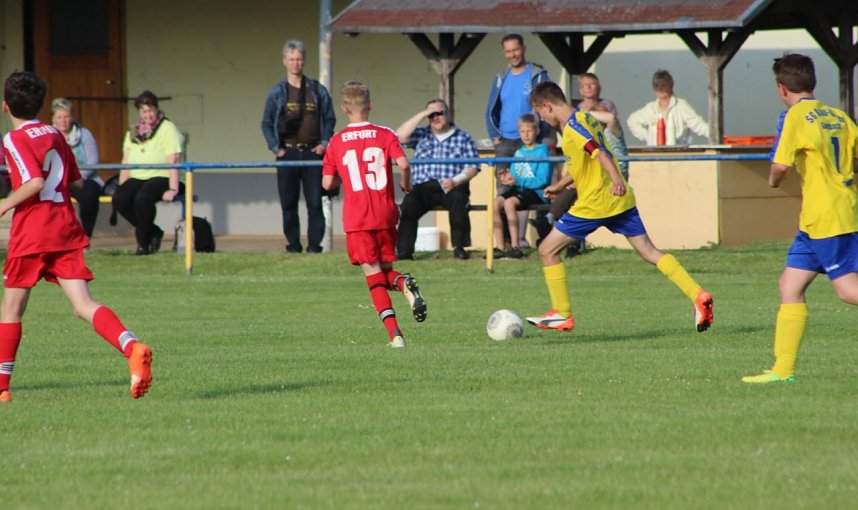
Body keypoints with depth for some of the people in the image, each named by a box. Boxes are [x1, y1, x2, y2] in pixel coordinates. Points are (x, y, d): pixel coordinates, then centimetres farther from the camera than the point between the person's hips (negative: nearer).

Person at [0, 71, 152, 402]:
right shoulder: (55, 135, 15)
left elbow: (34, 182, -20)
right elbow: (77, 181, 20)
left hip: (31, 231, -5)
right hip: (67, 231, 5)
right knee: (83, 305, -6)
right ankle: (132, 347, -32)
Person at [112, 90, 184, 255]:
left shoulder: (167, 129, -1)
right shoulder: (133, 132, 18)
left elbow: (173, 162, -11)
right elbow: (126, 163, 16)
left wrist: (172, 189, -21)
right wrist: (121, 188, 4)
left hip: (163, 178, -6)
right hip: (138, 178, 6)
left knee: (142, 197, -36)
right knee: (119, 198, -24)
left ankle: (143, 241, -13)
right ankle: (153, 232, -5)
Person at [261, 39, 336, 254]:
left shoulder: (318, 91, 7)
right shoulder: (277, 92, 5)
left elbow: (329, 119, 12)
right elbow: (267, 123, 6)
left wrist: (324, 143, -1)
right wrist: (275, 147, -5)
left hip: (312, 153, 0)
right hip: (288, 153, 0)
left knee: (315, 202, -5)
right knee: (289, 203, 2)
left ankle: (314, 244, -1)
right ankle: (293, 244, 9)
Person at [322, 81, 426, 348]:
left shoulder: (336, 142, 1)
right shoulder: (385, 135, 0)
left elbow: (327, 183, 2)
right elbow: (403, 164, -14)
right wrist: (405, 184, 7)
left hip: (357, 219, -1)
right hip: (385, 215, 1)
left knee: (374, 276, 0)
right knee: (385, 269, 16)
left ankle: (394, 333, -13)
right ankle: (405, 284, -20)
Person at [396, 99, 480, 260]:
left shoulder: (463, 138, 14)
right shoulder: (421, 136, 20)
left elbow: (472, 167, 4)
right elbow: (400, 136, 1)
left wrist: (456, 180, -16)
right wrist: (422, 115, 1)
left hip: (451, 187, -1)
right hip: (424, 187, 1)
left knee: (458, 198, -35)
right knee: (410, 202, -30)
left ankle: (459, 247, -30)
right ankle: (404, 250, -30)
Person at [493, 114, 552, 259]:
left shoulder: (542, 151, -3)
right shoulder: (519, 153, 19)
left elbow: (542, 180, -13)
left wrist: (517, 181, -18)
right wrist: (508, 177, -7)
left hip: (536, 192, -7)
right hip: (519, 190, 7)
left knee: (509, 202, -32)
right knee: (496, 203, -20)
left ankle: (515, 247, -30)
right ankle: (500, 248, -18)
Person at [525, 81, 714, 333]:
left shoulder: (572, 128, -13)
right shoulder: (587, 118, 16)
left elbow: (600, 153, -29)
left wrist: (616, 180, -43)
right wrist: (559, 186, 38)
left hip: (593, 204, -9)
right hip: (621, 200, 9)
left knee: (548, 250, 3)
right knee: (649, 251, 7)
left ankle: (562, 315, 6)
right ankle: (698, 296, -5)